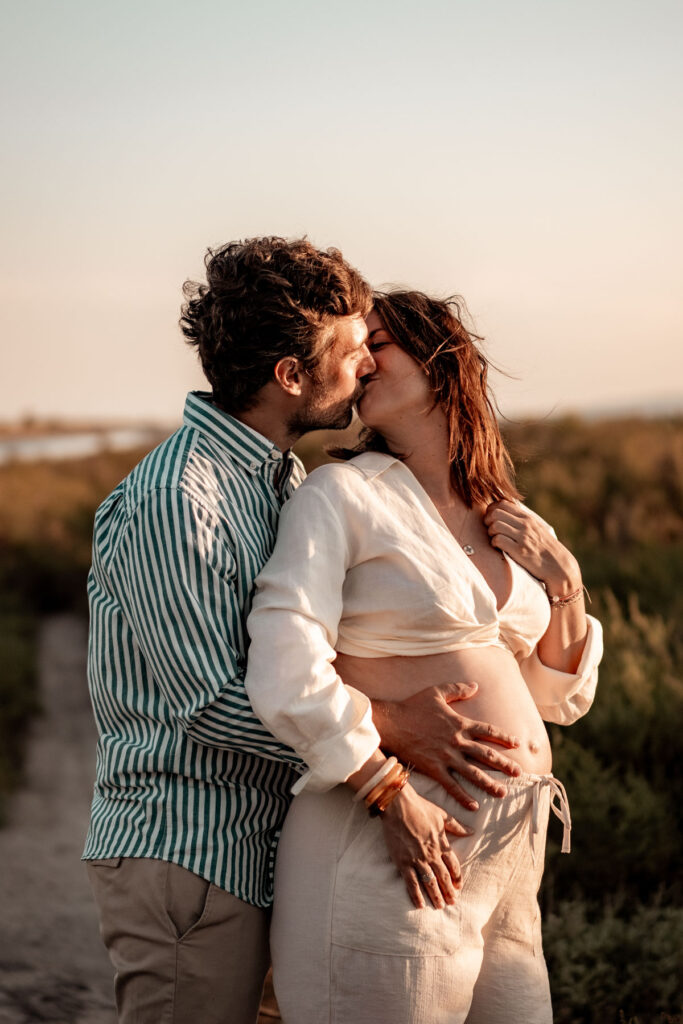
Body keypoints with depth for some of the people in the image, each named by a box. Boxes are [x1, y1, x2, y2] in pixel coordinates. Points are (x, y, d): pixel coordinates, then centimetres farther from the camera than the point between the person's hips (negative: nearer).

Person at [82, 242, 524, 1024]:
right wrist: (388, 726, -20)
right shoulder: (171, 501, -20)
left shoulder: (281, 474, 11)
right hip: (182, 850, -9)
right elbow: (209, 700, -22)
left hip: (243, 840, 9)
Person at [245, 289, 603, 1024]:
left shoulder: (512, 526, 14)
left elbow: (559, 699, 20)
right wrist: (393, 799, -15)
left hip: (511, 855, 6)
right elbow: (286, 674, -15)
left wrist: (565, 587, 5)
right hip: (395, 851, -6)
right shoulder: (343, 494, -4)